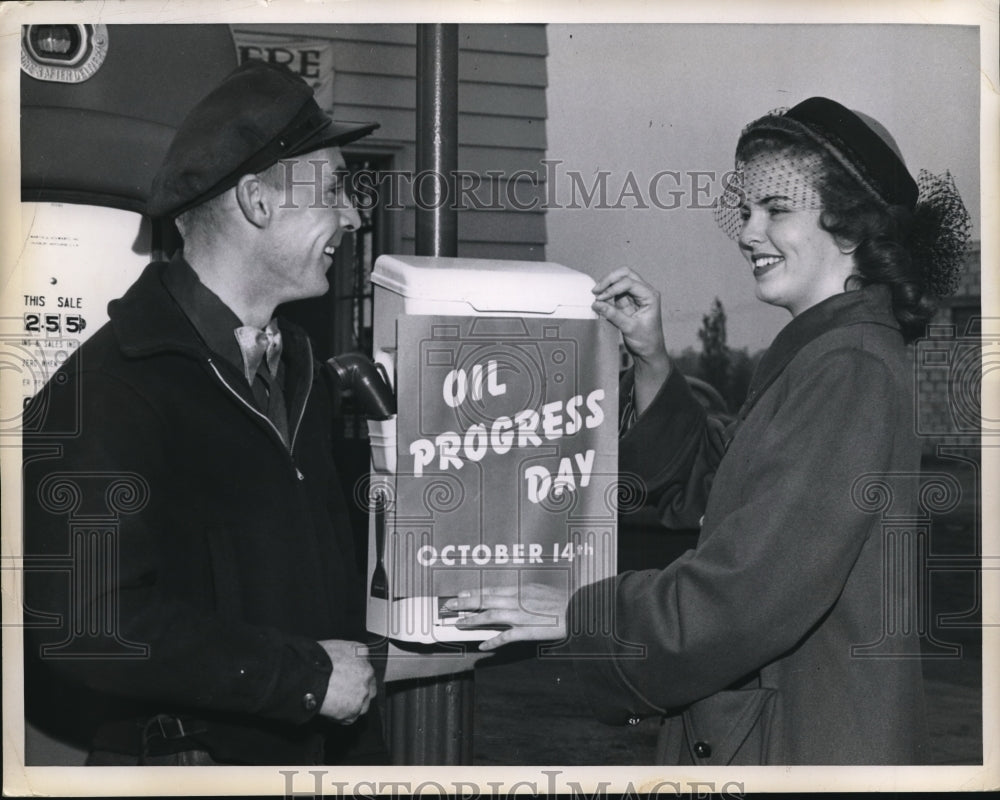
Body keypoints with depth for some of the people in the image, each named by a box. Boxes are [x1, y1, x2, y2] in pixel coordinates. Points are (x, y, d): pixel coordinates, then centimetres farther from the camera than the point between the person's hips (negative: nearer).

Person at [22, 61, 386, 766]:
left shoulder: (299, 369, 11)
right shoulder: (108, 389, -17)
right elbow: (92, 623, -25)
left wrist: (360, 747, 12)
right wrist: (309, 675, -17)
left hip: (311, 745, 7)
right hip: (177, 755, -7)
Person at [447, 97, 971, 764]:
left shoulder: (851, 371, -22)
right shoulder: (815, 353, 10)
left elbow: (761, 585, -26)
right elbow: (702, 491, 16)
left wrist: (576, 616, -18)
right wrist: (652, 361, 3)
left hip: (812, 742, -9)